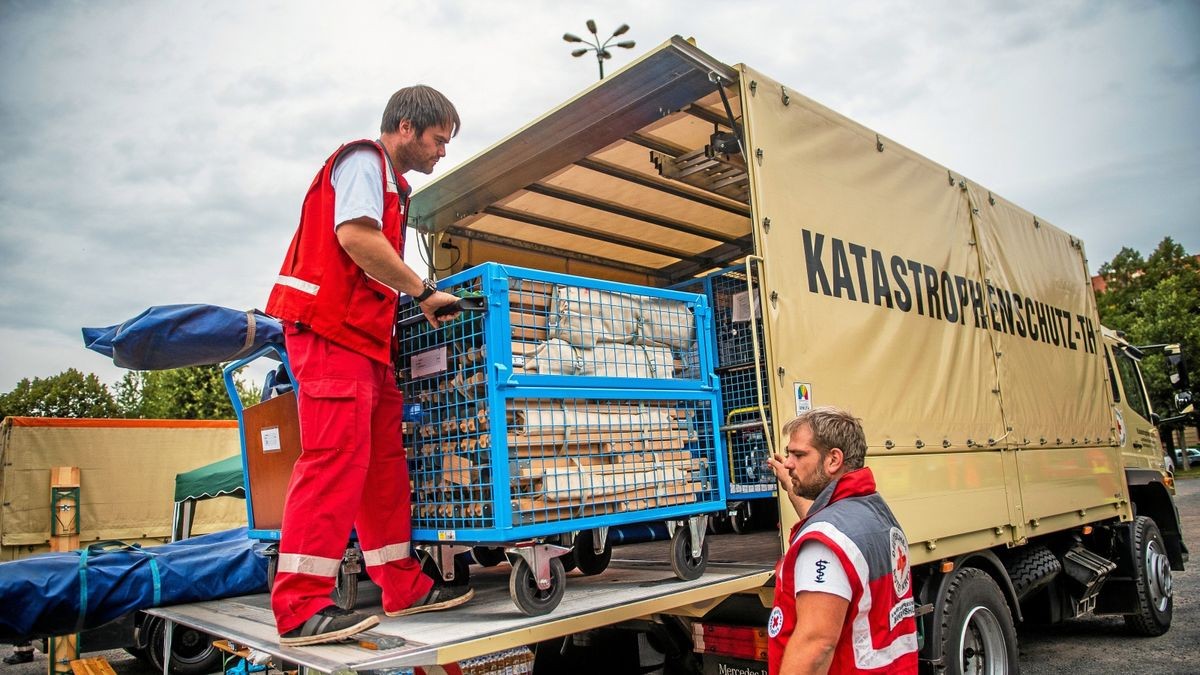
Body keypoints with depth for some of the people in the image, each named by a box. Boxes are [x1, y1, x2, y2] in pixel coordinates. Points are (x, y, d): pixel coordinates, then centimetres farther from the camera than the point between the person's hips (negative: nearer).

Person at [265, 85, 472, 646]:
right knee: (336, 458, -15)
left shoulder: (388, 181, 28)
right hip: (330, 329, -10)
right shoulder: (364, 161, -2)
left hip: (364, 337, 10)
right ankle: (300, 608, -11)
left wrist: (415, 302, 15)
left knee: (384, 462, 7)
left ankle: (403, 585, 12)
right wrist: (423, 292, -14)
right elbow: (355, 236, -19)